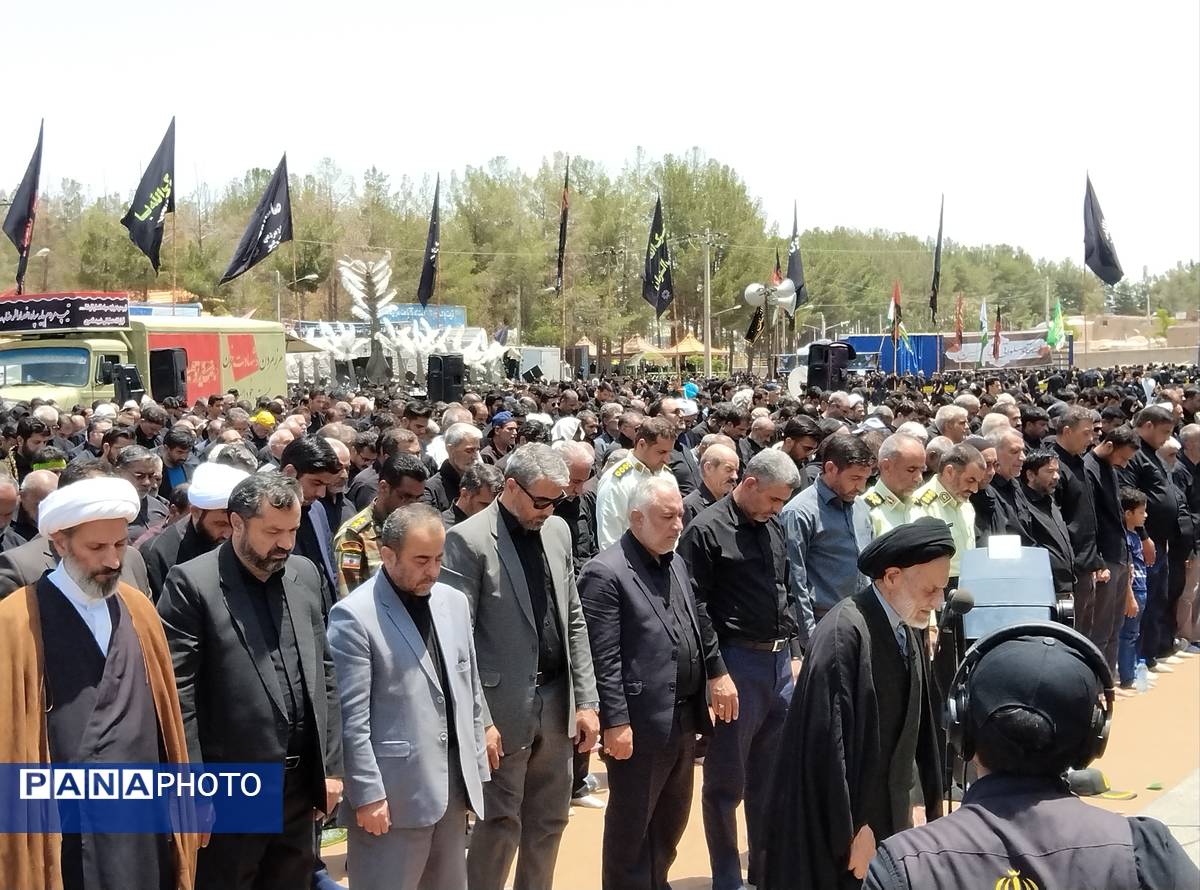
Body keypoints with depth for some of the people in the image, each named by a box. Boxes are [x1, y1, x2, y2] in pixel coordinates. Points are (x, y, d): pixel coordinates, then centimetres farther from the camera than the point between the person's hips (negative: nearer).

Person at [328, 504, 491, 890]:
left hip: (453, 784, 6)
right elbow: (352, 718, -14)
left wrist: (477, 769, 13)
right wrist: (368, 795, -15)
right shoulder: (354, 616, -13)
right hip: (394, 792, -6)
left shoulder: (454, 602, 8)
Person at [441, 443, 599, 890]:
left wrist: (586, 701, 7)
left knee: (549, 820, 15)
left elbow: (574, 622, 11)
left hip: (557, 702, 6)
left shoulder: (557, 530, 7)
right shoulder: (468, 540, -12)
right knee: (500, 824, 4)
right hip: (505, 707, -6)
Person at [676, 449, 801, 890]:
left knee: (771, 775, 16)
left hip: (780, 660, 7)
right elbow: (695, 608, -14)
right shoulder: (707, 530, -10)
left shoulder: (773, 527, 11)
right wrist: (716, 673, -16)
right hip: (737, 661, -7)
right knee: (726, 780, 5)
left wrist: (794, 652, 14)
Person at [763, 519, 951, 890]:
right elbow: (828, 741, -23)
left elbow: (918, 724, 10)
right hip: (840, 822, -8)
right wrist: (849, 830, -21)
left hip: (887, 815, 8)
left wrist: (934, 802, 11)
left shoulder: (906, 631, 4)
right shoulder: (844, 633, -22)